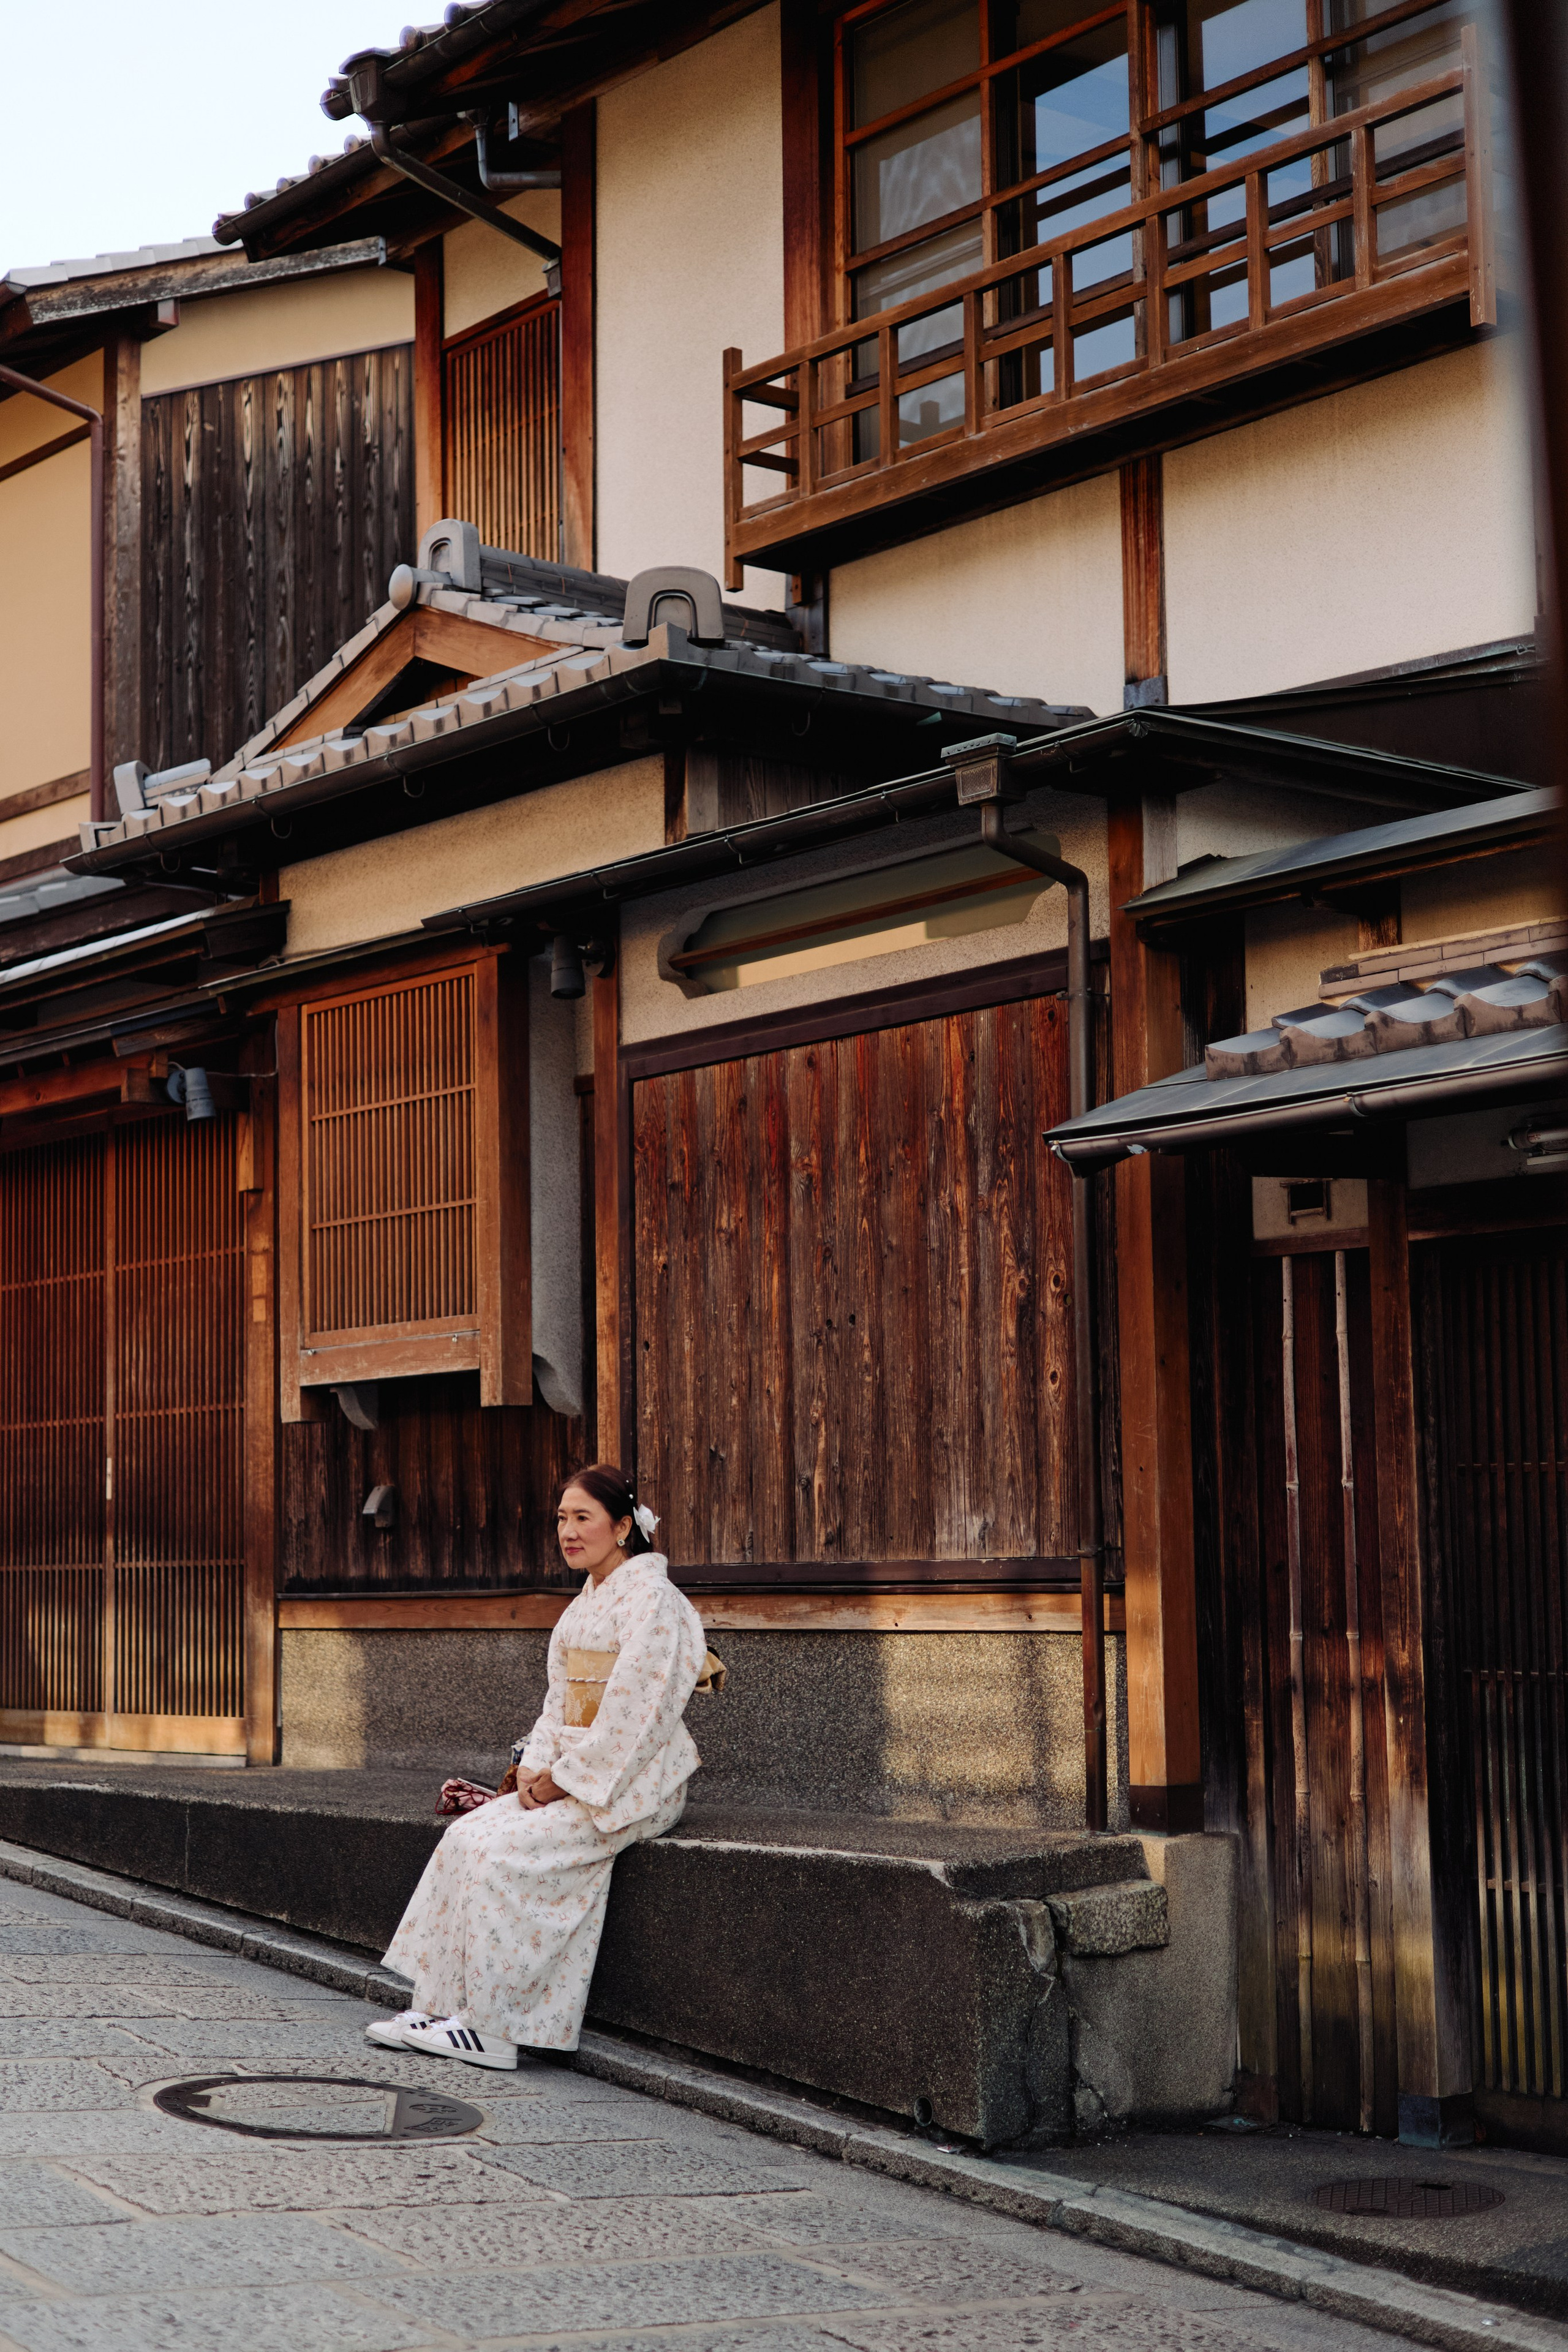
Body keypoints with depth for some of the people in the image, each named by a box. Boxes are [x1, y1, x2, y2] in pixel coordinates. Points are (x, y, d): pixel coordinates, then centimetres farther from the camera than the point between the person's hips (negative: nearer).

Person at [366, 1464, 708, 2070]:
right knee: (467, 1835, -10)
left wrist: (562, 1779, -14)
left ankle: (490, 2026, -14)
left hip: (631, 1786, -8)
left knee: (502, 1851, -22)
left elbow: (630, 1709, -18)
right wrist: (534, 1769, -1)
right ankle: (441, 2009, -9)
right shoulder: (587, 1601, 16)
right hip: (574, 1778, 8)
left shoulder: (648, 1596, -12)